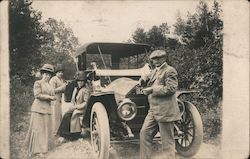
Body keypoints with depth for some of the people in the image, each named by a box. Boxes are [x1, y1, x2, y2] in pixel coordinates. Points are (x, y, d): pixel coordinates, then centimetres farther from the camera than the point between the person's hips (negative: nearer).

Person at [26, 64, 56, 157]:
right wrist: (49, 97, -11)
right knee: (38, 128, -5)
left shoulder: (49, 85, 18)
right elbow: (37, 95, -15)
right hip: (38, 108, -7)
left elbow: (53, 97, 15)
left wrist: (52, 97, -8)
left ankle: (44, 145, 19)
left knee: (46, 128, 8)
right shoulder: (38, 83, -3)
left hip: (47, 109, 7)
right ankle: (38, 150, -1)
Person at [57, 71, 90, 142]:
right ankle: (64, 135, -19)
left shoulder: (86, 90, -5)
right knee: (66, 115, -19)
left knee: (73, 115, -28)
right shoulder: (75, 89, 17)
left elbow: (86, 103, -10)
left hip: (82, 109, -6)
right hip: (74, 108, 6)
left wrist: (76, 106, -15)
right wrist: (73, 105, 0)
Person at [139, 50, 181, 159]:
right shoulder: (155, 70, 19)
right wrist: (147, 80, 5)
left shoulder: (170, 71, -9)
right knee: (144, 133, 8)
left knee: (167, 141, 1)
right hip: (153, 110, 9)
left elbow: (171, 88, -20)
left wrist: (152, 89, -19)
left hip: (165, 111, -9)